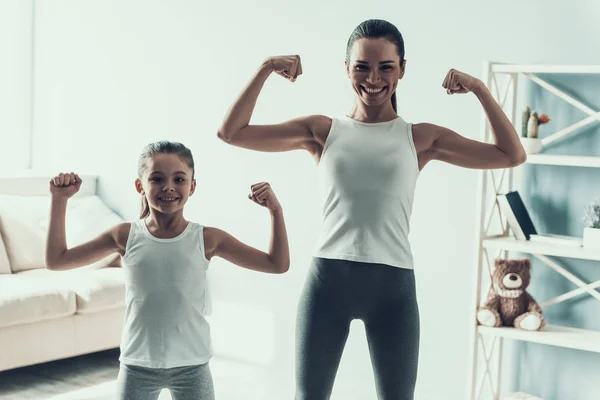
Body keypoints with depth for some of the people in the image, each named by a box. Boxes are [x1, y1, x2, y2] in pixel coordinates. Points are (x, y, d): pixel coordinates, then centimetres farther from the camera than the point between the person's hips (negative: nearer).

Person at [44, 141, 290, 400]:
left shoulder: (207, 239, -6)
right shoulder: (126, 236, -4)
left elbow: (278, 265, -2)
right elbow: (56, 260, 1)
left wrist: (275, 210, -13)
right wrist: (60, 200, -3)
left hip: (191, 366, 0)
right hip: (137, 366, 1)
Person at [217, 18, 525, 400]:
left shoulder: (420, 138, 6)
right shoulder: (323, 130, 7)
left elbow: (512, 155, 5)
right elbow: (231, 133, 4)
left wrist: (479, 89, -1)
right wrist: (266, 69, -1)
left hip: (393, 286, 0)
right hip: (328, 279, 0)